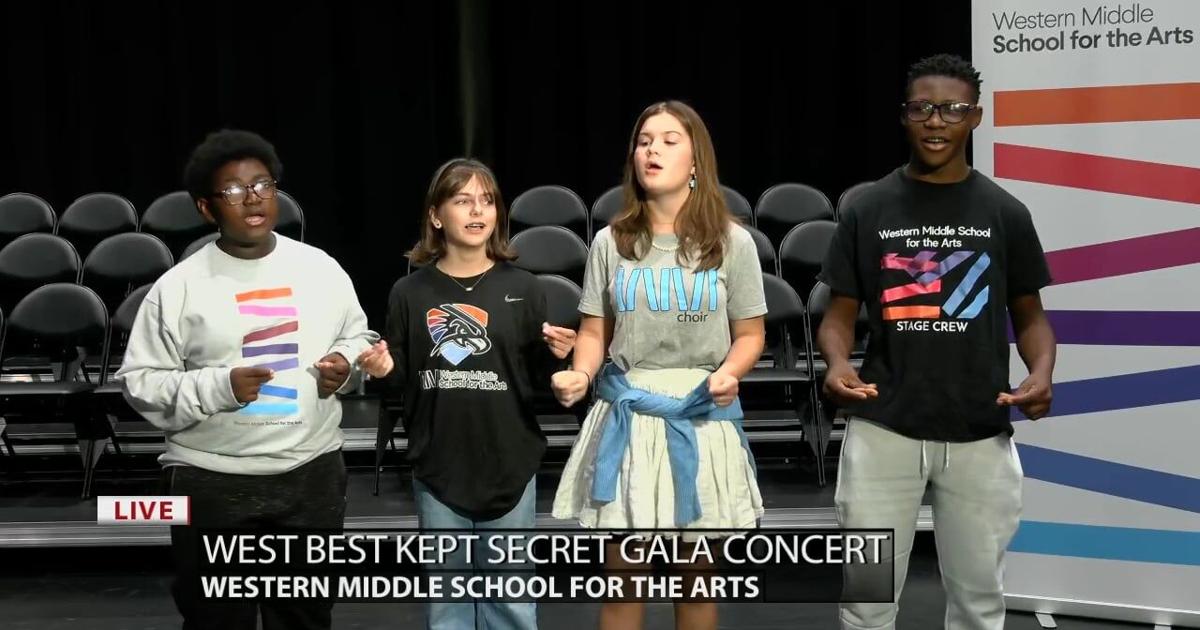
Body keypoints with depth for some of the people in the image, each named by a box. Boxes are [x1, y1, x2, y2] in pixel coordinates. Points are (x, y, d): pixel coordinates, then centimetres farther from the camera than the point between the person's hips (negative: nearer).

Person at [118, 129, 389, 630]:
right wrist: (218, 387, -19)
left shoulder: (321, 267, 3)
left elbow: (358, 336, 16)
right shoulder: (177, 287, -7)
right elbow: (139, 381, -4)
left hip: (312, 473, 3)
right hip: (212, 481, -2)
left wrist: (345, 364, -7)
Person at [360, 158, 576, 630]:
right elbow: (401, 379, 7)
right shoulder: (410, 293, -1)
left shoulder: (522, 289, 0)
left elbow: (537, 381, 4)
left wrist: (554, 356, -16)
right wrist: (383, 368, -14)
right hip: (438, 468, 0)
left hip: (510, 466, 0)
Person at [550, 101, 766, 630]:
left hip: (703, 422, 0)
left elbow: (750, 334, 5)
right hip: (627, 419, 1)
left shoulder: (731, 242, 0)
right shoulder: (611, 242, 3)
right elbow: (595, 331, 6)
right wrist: (580, 375, -14)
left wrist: (730, 373, -16)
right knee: (623, 578, 4)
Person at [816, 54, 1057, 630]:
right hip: (883, 429, -1)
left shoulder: (1004, 213, 4)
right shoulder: (868, 210, 3)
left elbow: (1029, 314, 10)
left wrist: (1041, 371, -11)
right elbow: (840, 313, 5)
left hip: (980, 436, 1)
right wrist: (838, 364, -17)